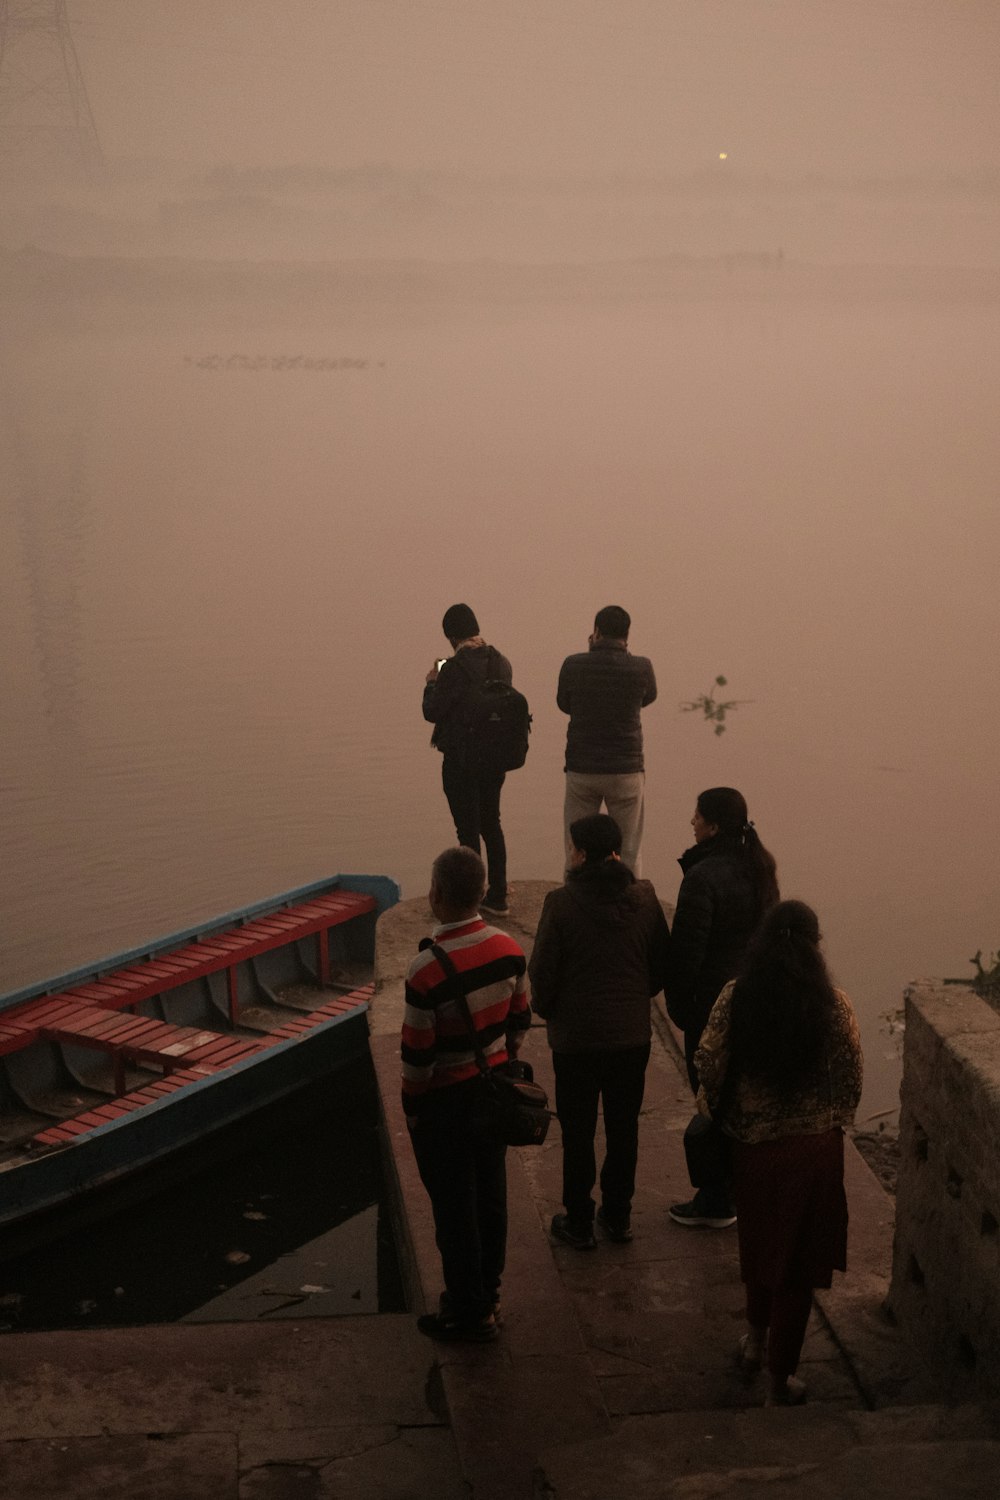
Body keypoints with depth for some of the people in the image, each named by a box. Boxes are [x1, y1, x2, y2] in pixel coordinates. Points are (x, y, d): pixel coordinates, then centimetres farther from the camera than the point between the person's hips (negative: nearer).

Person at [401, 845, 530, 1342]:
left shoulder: (427, 970, -26)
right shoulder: (508, 949, -7)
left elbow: (417, 1054, -19)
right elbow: (519, 1020, 5)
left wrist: (412, 1107, -3)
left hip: (447, 1101, -6)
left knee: (454, 1208, 8)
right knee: (491, 1194, 19)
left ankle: (469, 1313, 20)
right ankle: (486, 1293, 35)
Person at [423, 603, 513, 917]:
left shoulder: (455, 669, -20)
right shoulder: (501, 663, 1)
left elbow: (432, 712, -14)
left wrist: (431, 684, 5)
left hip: (461, 760, -6)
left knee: (468, 830, 3)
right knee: (491, 823, 18)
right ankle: (497, 897, 25)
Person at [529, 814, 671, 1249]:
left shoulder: (562, 903, -18)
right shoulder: (644, 898, -6)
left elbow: (543, 972, -12)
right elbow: (662, 964, 2)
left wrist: (546, 1010, 8)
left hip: (576, 1037, -3)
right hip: (632, 1034, 4)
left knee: (577, 1132, 10)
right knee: (624, 1127, 17)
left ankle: (578, 1222, 20)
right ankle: (618, 1216, 28)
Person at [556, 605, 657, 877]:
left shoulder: (573, 665, -7)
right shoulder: (640, 668, -8)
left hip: (581, 770, 1)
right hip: (626, 771, -1)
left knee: (576, 854, 11)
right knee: (628, 853, 8)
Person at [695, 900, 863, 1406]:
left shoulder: (735, 997, -10)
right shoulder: (832, 1005, -13)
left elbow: (709, 1064, -8)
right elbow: (851, 1079, -6)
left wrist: (718, 1116, 10)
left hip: (750, 1139, 2)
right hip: (813, 1146, -2)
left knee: (758, 1238, 26)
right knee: (797, 1255, 9)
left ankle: (757, 1336, 43)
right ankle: (779, 1378, 15)